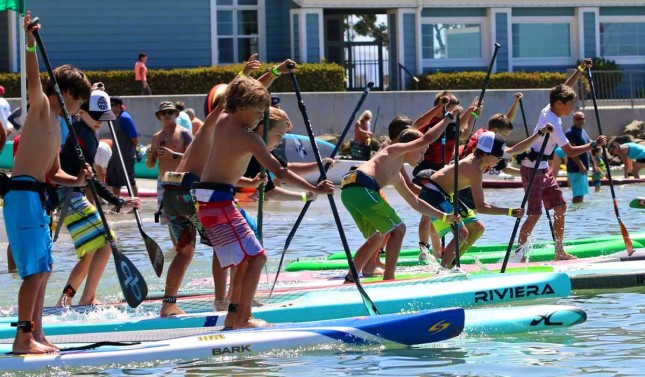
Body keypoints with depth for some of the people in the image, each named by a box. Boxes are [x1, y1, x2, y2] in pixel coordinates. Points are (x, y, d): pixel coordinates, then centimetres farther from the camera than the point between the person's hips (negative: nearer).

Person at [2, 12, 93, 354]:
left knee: (43, 269, 12)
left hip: (36, 196, 10)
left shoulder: (56, 124, 23)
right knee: (36, 270, -12)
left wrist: (77, 181, 7)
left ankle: (35, 335, 17)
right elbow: (34, 81, -25)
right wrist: (31, 45, -38)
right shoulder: (41, 107, -3)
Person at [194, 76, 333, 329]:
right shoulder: (248, 138, -15)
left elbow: (246, 92, 29)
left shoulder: (222, 121, 9)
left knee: (247, 258, 17)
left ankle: (234, 315, 16)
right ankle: (243, 318, -11)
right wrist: (314, 189, -14)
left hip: (206, 201, 10)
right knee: (256, 257, -8)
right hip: (219, 201, -10)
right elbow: (279, 172, -17)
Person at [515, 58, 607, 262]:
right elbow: (570, 152, -22)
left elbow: (564, 88, 18)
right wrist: (594, 145, -15)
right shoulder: (553, 124, -23)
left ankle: (559, 252, 13)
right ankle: (518, 254, -7)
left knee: (560, 207, 9)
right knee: (535, 213, -11)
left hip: (543, 168, 10)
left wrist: (580, 69, 14)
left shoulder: (549, 110, 2)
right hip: (533, 169, -10)